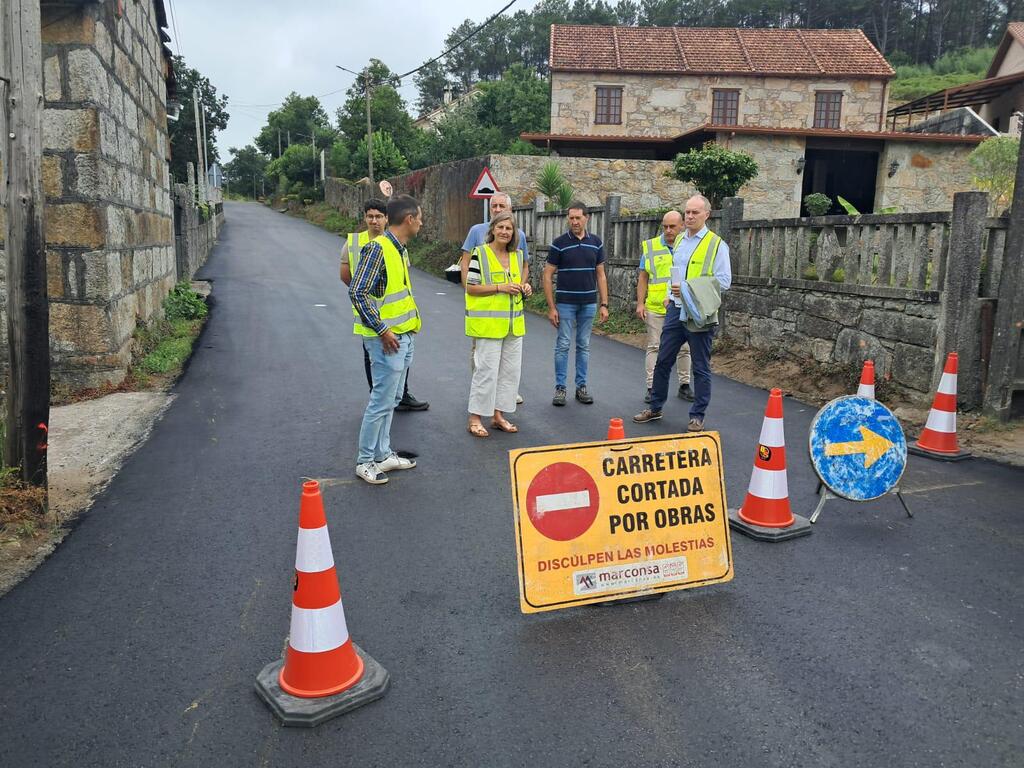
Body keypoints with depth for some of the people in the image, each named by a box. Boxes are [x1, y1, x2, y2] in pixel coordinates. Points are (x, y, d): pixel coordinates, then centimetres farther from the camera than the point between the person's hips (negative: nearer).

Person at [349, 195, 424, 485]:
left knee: (391, 399, 16)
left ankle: (382, 454, 27)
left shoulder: (400, 249, 12)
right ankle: (365, 461, 11)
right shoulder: (377, 248, -17)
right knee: (382, 401, -2)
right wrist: (382, 330, -20)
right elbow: (357, 293, -22)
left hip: (404, 337, 10)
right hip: (387, 339, -10)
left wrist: (412, 322, 15)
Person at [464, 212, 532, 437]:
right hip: (487, 323, -6)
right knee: (486, 370, -5)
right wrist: (500, 287, -18)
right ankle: (475, 418, 5)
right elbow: (470, 287, -10)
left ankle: (498, 415, 22)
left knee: (510, 370, 10)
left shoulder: (517, 255, 11)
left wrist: (525, 288, 2)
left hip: (513, 323, 7)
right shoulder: (480, 254, -7)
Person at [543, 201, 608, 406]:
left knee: (584, 346, 9)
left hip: (589, 303, 3)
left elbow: (600, 275, 7)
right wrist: (551, 307, -10)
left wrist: (604, 304, 0)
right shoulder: (559, 243, -5)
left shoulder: (596, 243, 4)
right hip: (565, 303, -3)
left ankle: (581, 386, 18)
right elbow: (547, 275, -5)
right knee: (562, 345, 1)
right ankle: (560, 387, 10)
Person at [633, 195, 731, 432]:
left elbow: (723, 281, -14)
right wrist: (671, 294, 13)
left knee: (701, 368, 5)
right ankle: (655, 408, 25)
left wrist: (688, 288, -21)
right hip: (676, 310, 6)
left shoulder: (716, 244, -8)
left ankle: (697, 417, 16)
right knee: (663, 361, 11)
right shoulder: (679, 241, 13)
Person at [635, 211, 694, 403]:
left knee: (684, 348, 9)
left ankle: (684, 385, 22)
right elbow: (643, 277, 4)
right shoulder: (651, 246, 3)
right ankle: (651, 387, 8)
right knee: (654, 347, 2)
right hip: (655, 307, -1)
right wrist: (640, 303, -3)